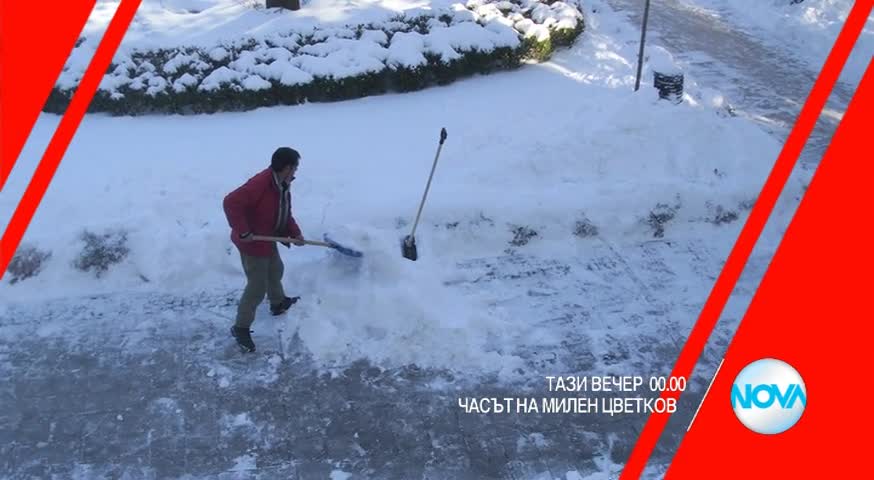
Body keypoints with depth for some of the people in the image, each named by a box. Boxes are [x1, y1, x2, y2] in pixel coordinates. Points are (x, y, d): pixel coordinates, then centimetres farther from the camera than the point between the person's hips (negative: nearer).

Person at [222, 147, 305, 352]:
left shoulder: (283, 185, 1)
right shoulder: (260, 184, -31)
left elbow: (285, 214, 11)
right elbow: (231, 202, -36)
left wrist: (295, 233, -3)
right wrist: (243, 232, -32)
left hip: (268, 239, 10)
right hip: (253, 242, -9)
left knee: (275, 270, 29)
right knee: (257, 287, -2)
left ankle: (278, 303, 55)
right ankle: (241, 328, 11)